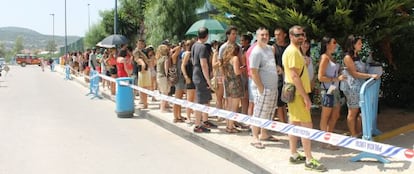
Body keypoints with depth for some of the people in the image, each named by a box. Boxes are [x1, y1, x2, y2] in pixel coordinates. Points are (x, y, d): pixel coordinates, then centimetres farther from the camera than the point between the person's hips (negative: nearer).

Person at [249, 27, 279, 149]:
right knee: (259, 114, -2)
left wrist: (278, 68, 9)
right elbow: (253, 72, -17)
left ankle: (264, 134, 28)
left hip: (274, 88, 8)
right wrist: (261, 89, -18)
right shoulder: (256, 52, -14)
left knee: (269, 114, 15)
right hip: (264, 89, -8)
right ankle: (255, 138, 5)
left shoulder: (270, 49, 12)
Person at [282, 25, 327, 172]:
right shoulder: (293, 51, -16)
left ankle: (294, 155, 19)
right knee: (307, 125, -8)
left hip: (295, 93, 10)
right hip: (297, 94, -10)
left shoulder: (294, 50, 16)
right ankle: (309, 160, -5)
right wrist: (306, 96, -23)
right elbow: (295, 76, -23)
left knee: (295, 124, 12)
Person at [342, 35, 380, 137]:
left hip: (361, 87, 8)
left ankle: (358, 133, 22)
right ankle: (353, 136, 10)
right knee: (352, 113, 1)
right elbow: (354, 74, -17)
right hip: (353, 88, -8)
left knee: (359, 111, 12)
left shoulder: (356, 56, 13)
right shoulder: (348, 57, -12)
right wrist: (371, 75, -19)